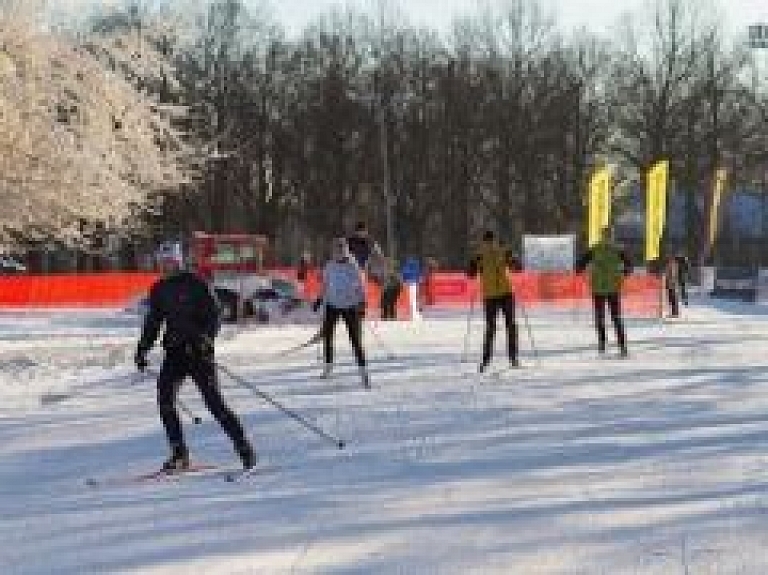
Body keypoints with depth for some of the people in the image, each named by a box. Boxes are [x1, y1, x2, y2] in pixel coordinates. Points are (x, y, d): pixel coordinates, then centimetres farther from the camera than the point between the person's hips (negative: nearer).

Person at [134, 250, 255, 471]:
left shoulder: (195, 284, -6)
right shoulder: (159, 290, 12)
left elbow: (214, 313, -11)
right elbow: (153, 321, 21)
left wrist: (206, 337, -27)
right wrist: (142, 350, 16)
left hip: (198, 349, -6)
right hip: (175, 351, 6)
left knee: (214, 402, -9)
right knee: (165, 398, -8)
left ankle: (244, 448, 1)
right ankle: (179, 453, -1)